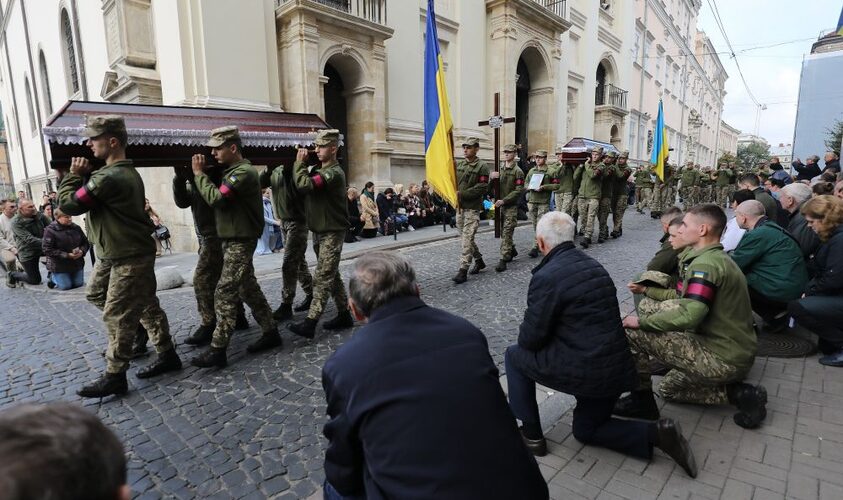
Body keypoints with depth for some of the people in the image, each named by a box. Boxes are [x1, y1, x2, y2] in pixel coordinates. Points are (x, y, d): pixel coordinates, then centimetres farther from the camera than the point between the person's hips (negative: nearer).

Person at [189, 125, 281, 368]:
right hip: (233, 240, 10)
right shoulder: (231, 171, 15)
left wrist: (199, 173, -13)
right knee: (248, 289, 13)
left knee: (224, 294, -8)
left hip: (240, 242, -10)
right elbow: (213, 196, 14)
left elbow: (215, 198, -25)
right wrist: (201, 173, 2)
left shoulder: (244, 172, -16)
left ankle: (217, 351, -1)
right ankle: (271, 333, 22)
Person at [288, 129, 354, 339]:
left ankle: (310, 323, -10)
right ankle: (344, 314, 21)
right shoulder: (319, 170, 15)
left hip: (332, 232, -10)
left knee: (322, 277, -10)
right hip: (319, 230, 10)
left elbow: (304, 185, -28)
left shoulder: (334, 173, -16)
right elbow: (303, 190, 7)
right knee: (331, 275, 12)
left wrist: (299, 162, -13)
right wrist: (302, 163, -1)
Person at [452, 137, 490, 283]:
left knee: (466, 238, -11)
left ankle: (463, 270, -8)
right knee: (465, 237, 15)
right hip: (459, 207, 7)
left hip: (472, 208, -7)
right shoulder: (459, 165, 11)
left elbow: (483, 188, -15)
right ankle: (479, 261, 32)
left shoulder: (482, 166, -7)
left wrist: (462, 193, -19)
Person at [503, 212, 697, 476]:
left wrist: (525, 335, 10)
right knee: (585, 430, 28)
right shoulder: (595, 266, 7)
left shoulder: (546, 276, -19)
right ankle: (656, 433, 10)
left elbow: (531, 338, -13)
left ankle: (532, 435, 18)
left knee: (514, 355, 14)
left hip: (583, 371, -8)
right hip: (617, 367, 8)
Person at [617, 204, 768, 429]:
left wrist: (641, 321, -21)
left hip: (723, 359, -10)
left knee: (631, 331, -14)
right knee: (669, 388, 26)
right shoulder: (717, 258, 12)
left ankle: (641, 400, -1)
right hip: (737, 352, 10)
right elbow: (685, 297, 20)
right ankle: (739, 393, 13)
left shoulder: (705, 264, -21)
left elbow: (689, 315, -31)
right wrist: (647, 290, 18)